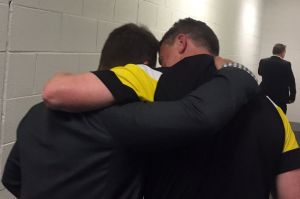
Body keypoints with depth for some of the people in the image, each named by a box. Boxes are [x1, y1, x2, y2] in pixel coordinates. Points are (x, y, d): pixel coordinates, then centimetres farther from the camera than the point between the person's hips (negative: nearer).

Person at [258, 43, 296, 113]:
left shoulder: (263, 62, -3)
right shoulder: (286, 64, -14)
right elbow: (291, 82, -8)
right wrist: (292, 97, 3)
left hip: (265, 96, 4)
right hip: (280, 97, -4)